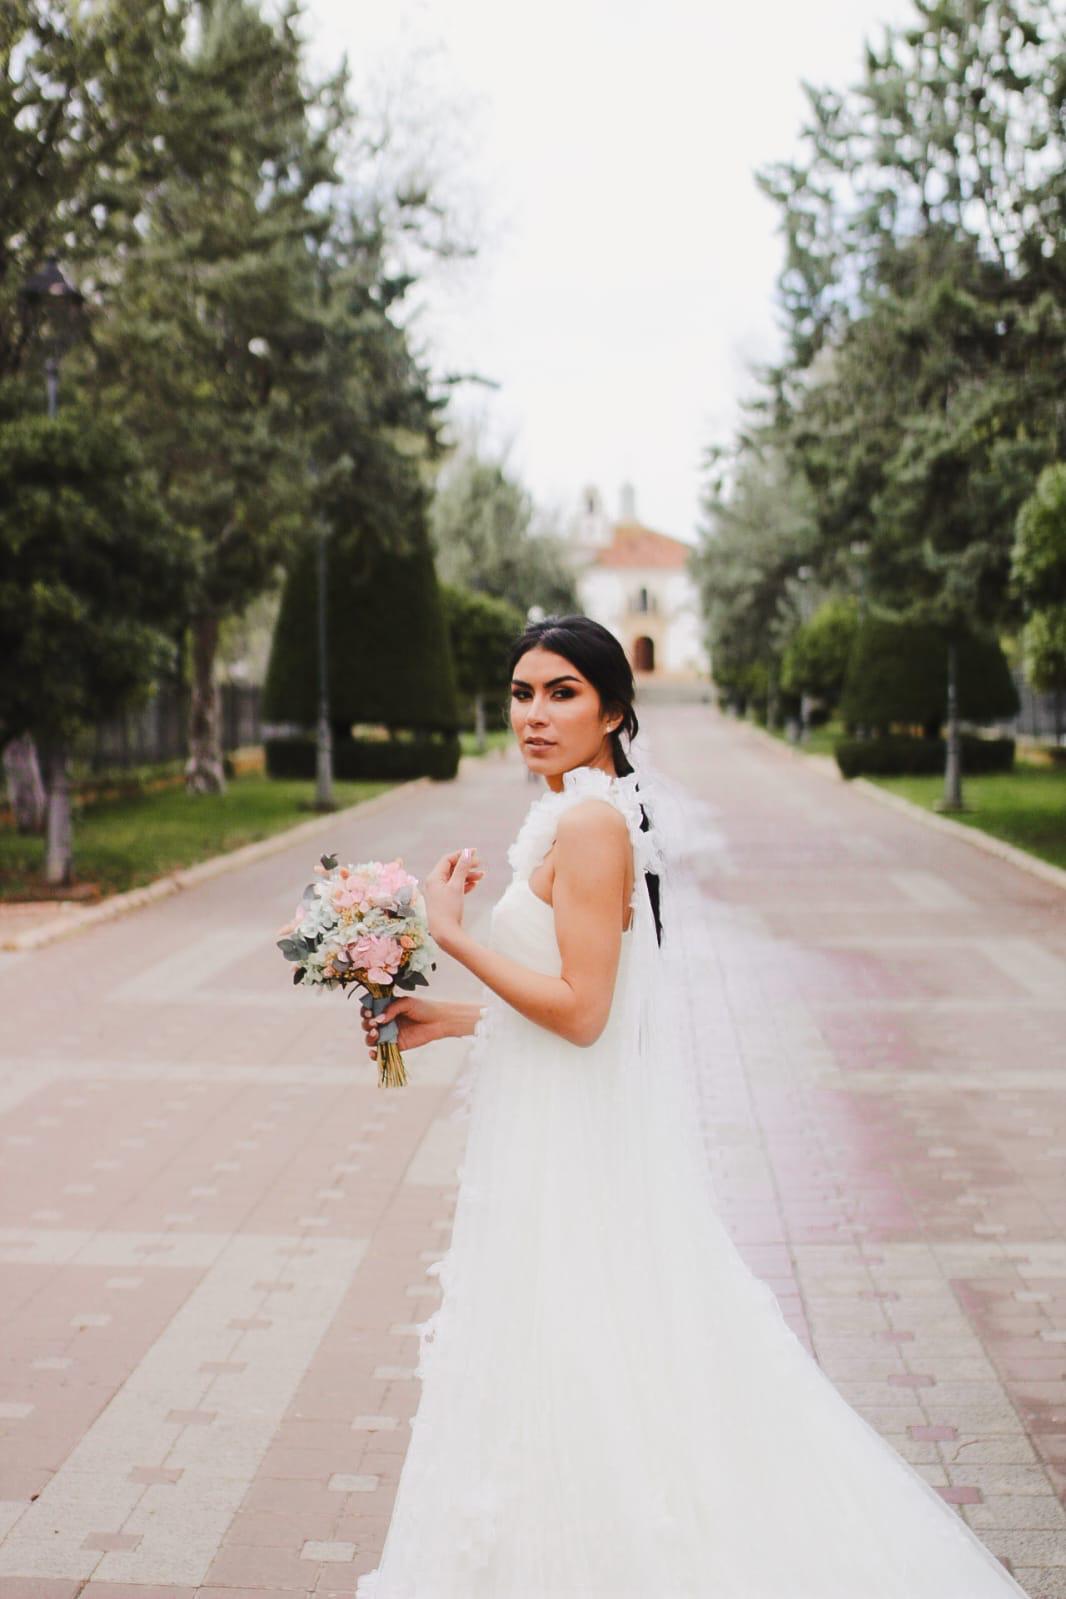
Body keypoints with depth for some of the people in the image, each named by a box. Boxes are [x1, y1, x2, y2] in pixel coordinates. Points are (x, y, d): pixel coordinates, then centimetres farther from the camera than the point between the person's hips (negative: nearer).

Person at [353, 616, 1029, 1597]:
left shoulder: (588, 824, -18)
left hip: (573, 1153, -10)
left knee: (569, 1390, 2)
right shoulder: (612, 813, 11)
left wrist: (452, 934, -16)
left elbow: (578, 1009, -22)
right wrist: (446, 1020, 15)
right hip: (569, 1141, 10)